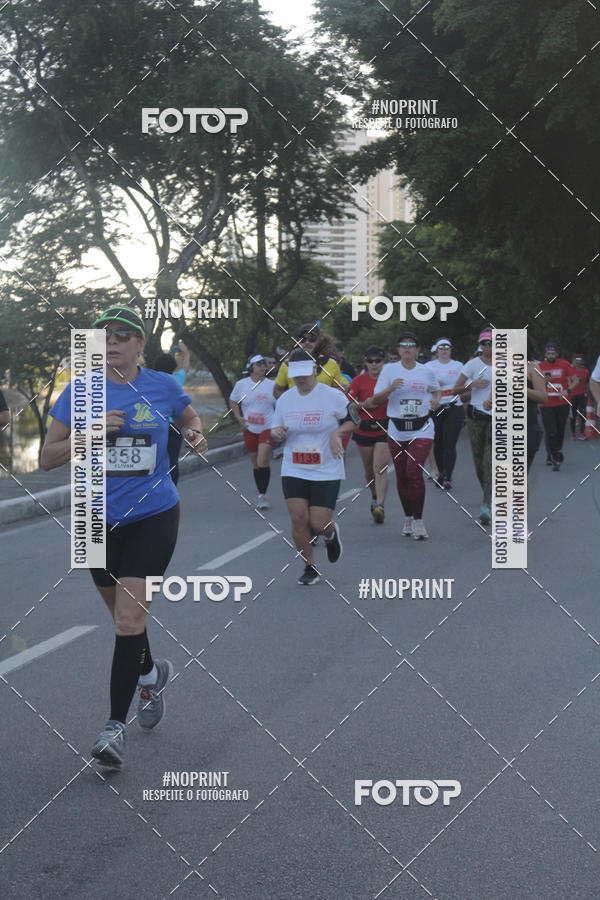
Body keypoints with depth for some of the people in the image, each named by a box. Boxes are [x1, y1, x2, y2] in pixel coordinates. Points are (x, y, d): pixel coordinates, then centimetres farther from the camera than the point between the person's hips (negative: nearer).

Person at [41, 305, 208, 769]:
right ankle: (151, 673, 48)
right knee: (123, 614, 16)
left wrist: (196, 434, -1)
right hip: (100, 519, 2)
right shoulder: (79, 392, -2)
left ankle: (116, 726, -6)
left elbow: (190, 418, 21)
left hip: (154, 515, -2)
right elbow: (48, 457, -3)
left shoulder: (163, 387, -1)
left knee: (129, 617, -11)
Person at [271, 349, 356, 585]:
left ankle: (331, 534, 33)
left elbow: (353, 420, 2)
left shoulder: (332, 396, -6)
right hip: (293, 471, 3)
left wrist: (337, 433, -17)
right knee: (298, 518, -10)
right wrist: (277, 432, -8)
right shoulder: (284, 399, 5)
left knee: (319, 525, -7)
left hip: (326, 473, -3)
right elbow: (275, 429, 16)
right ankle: (310, 568, 9)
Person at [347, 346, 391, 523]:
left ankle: (380, 506, -17)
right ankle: (375, 497, 37)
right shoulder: (358, 381, -2)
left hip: (384, 429, -1)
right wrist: (363, 405, -20)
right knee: (369, 469, 13)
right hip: (363, 430, 1)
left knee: (380, 468, -13)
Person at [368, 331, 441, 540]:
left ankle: (418, 520, -10)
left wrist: (436, 400, 3)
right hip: (397, 431, 1)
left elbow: (436, 389, 25)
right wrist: (390, 388, -21)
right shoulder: (389, 370, 1)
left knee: (414, 471, -18)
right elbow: (376, 400, -3)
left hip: (422, 429, -1)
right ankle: (408, 518, 26)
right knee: (401, 476, 7)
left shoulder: (426, 372, 5)